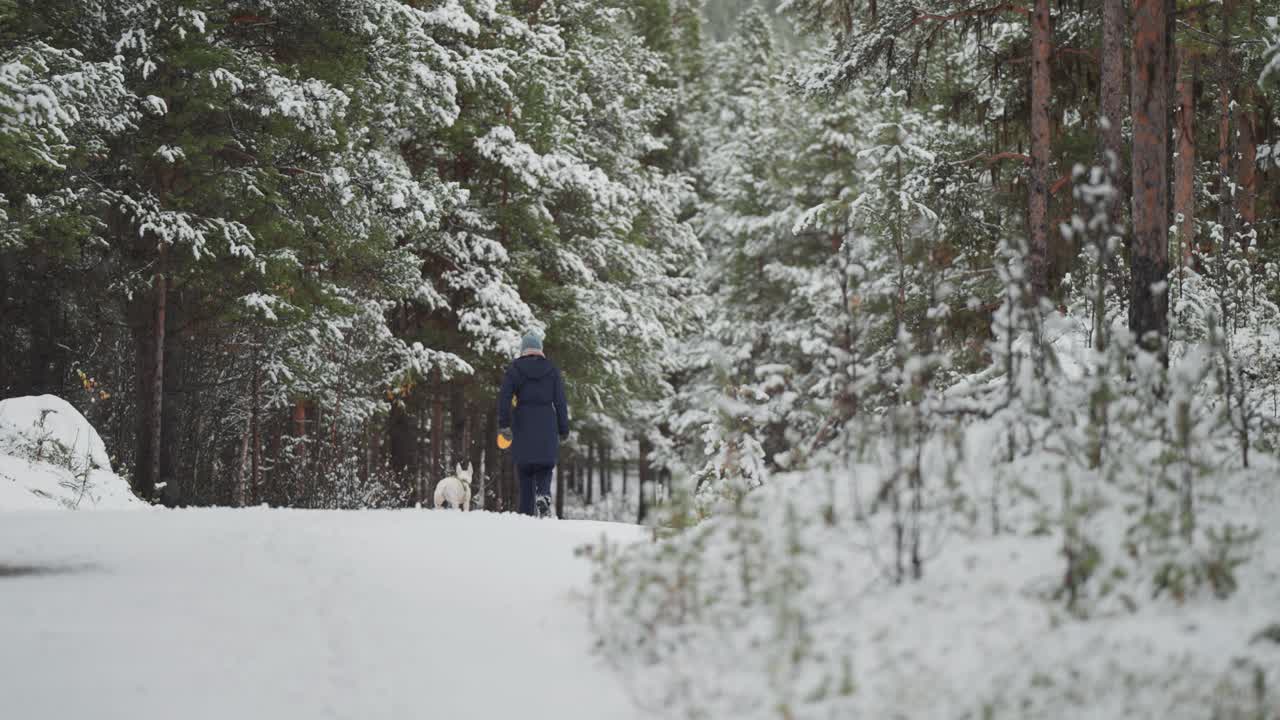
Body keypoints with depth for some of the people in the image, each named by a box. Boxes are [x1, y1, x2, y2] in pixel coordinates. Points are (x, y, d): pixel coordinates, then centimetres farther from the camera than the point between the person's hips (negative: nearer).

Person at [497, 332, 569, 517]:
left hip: (523, 424, 0)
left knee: (525, 470, 8)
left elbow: (504, 397, -6)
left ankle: (526, 511, 5)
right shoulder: (552, 370, 5)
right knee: (545, 467, 7)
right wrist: (563, 429, 7)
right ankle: (543, 494, -23)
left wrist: (504, 424, -5)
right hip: (547, 423, 0)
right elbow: (560, 401, 3)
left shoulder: (514, 369, 2)